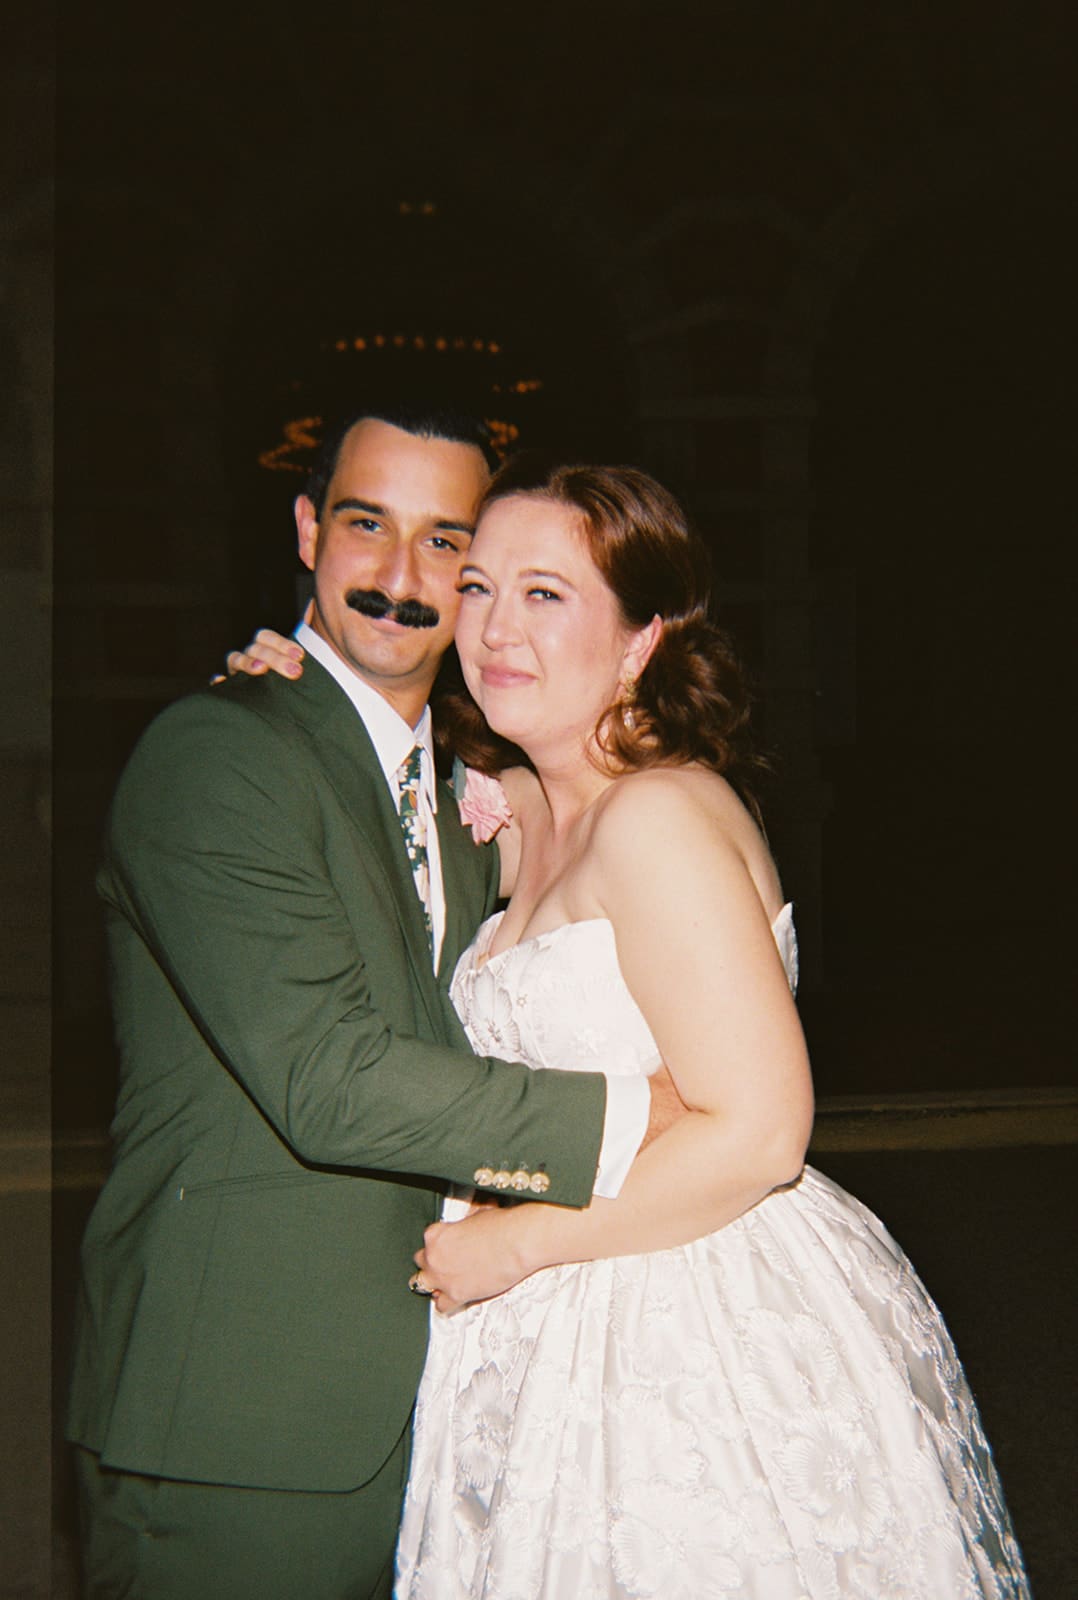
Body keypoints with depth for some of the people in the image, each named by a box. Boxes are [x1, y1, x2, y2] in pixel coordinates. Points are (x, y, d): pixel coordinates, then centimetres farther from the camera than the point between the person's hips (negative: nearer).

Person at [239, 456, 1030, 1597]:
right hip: (578, 1333, 8)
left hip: (712, 1357, -8)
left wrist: (513, 1245, -15)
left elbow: (756, 1137, -24)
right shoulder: (533, 806, 5)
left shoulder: (659, 818, -22)